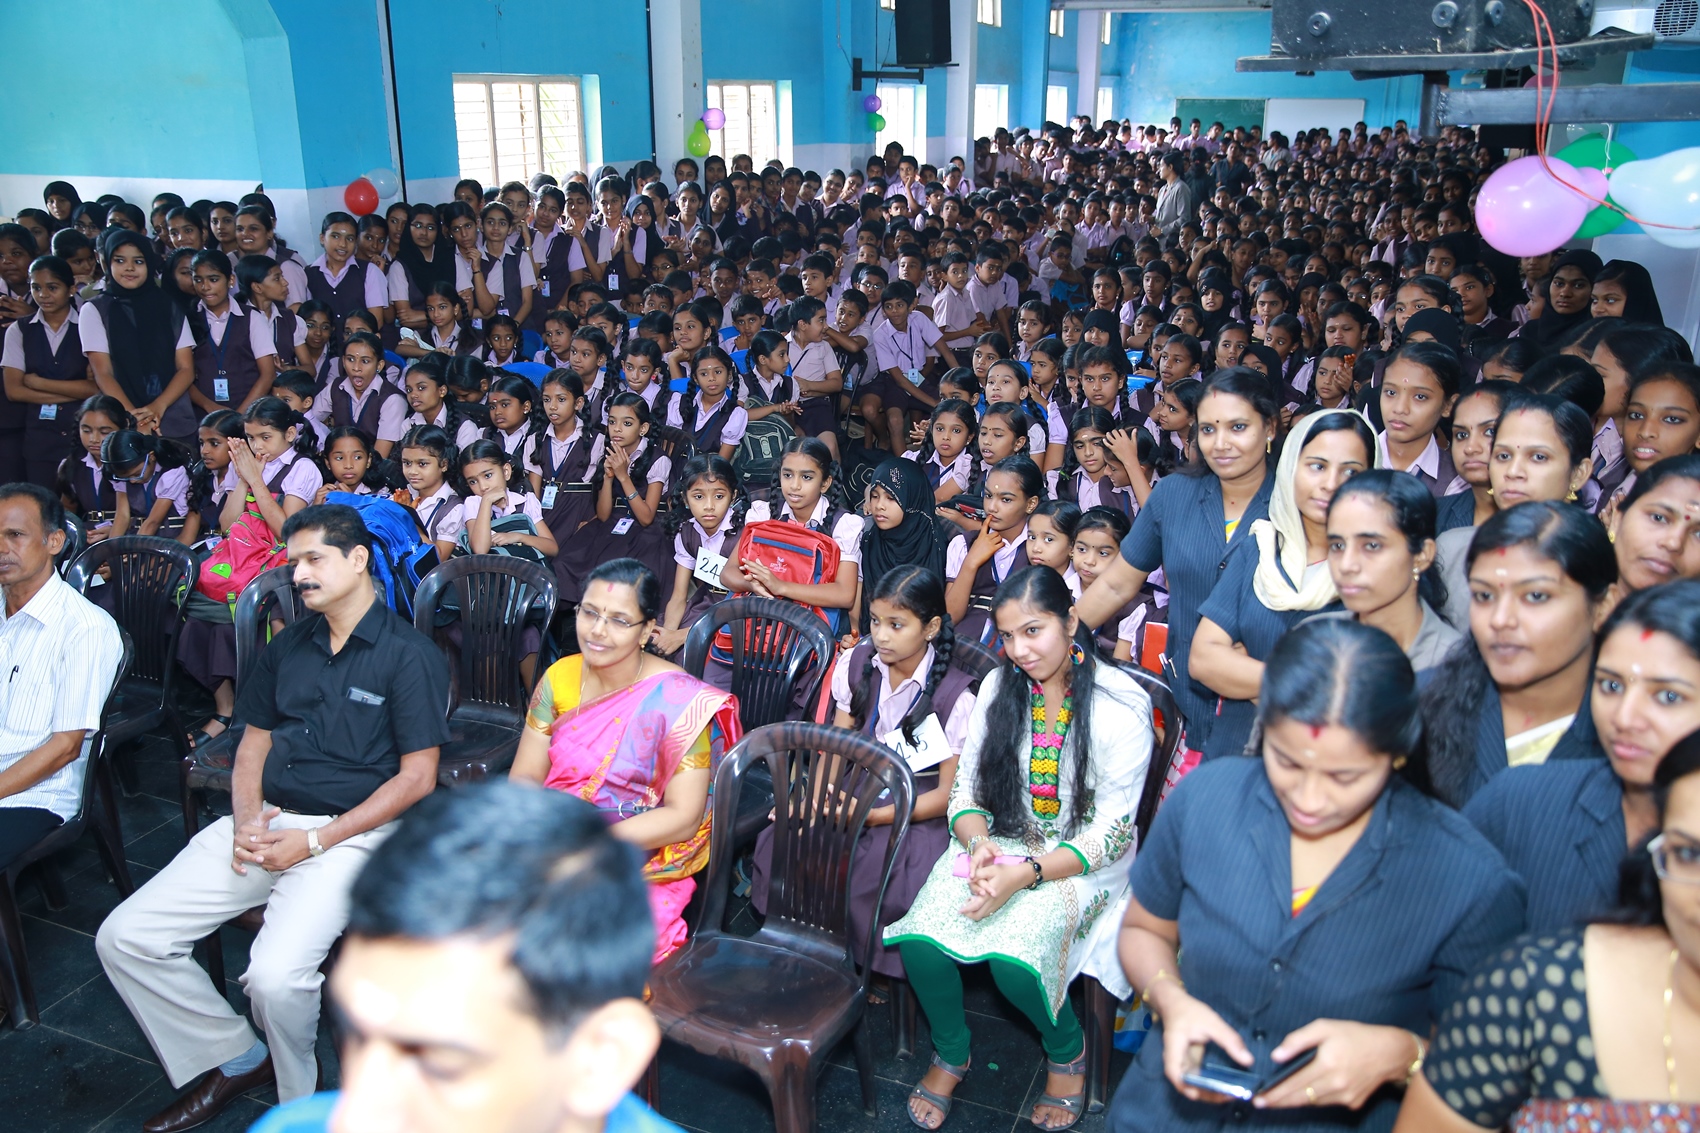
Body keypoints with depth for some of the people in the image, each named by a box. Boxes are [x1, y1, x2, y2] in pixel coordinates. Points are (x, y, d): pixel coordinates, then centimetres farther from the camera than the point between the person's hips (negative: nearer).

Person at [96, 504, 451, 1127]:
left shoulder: (409, 654, -7)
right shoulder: (288, 647, 14)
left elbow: (417, 777, -9)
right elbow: (254, 741, 19)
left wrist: (313, 841, -14)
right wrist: (247, 820, -2)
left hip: (351, 831, -7)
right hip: (265, 822, 7)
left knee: (275, 974, -28)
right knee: (124, 937, -4)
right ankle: (234, 1057, 14)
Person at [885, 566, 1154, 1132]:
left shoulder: (1121, 704, -12)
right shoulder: (998, 687, 3)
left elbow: (1112, 832, -13)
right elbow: (965, 793, 6)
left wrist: (1026, 873, -24)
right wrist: (978, 844, -16)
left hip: (1081, 861, -4)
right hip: (997, 843, 4)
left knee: (1014, 961, -31)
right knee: (921, 941, -23)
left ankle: (1066, 1050, 5)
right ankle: (951, 1054, 9)